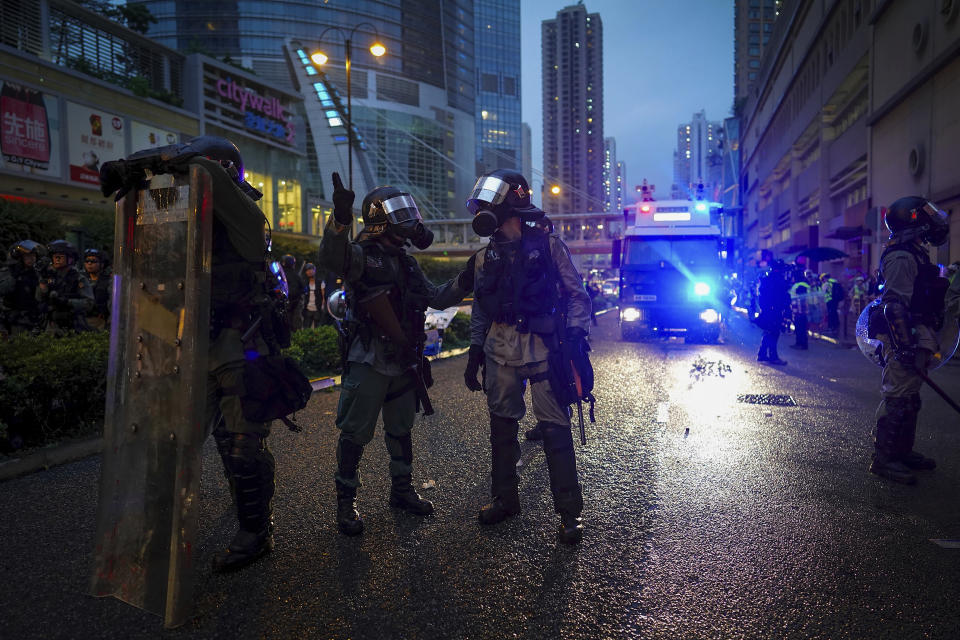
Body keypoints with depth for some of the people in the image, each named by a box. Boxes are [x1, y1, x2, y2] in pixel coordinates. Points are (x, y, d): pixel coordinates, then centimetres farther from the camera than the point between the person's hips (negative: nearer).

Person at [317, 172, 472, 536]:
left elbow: (437, 298, 20)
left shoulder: (407, 263, 13)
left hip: (404, 364, 7)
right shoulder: (362, 255, -11)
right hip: (368, 364, -7)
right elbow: (331, 258, -34)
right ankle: (346, 502, 15)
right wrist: (340, 220, -50)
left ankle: (402, 490, 34)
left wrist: (465, 280, 6)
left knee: (401, 430, 18)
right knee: (355, 434, 1)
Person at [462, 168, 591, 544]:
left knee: (555, 427, -4)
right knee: (501, 425, 10)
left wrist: (575, 331, -12)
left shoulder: (548, 246, -2)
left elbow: (576, 294, 1)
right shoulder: (486, 257, 12)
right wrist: (474, 355, 14)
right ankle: (505, 498, 27)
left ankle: (569, 510, 7)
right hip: (499, 350, 5)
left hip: (542, 348, -4)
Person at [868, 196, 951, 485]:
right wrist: (905, 346, -26)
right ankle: (883, 458, -3)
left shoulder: (914, 253, 17)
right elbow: (894, 306, -23)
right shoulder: (902, 256, -16)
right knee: (898, 398, -8)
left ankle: (903, 452, 27)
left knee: (909, 397, 16)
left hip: (916, 337, 11)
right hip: (907, 337, -11)